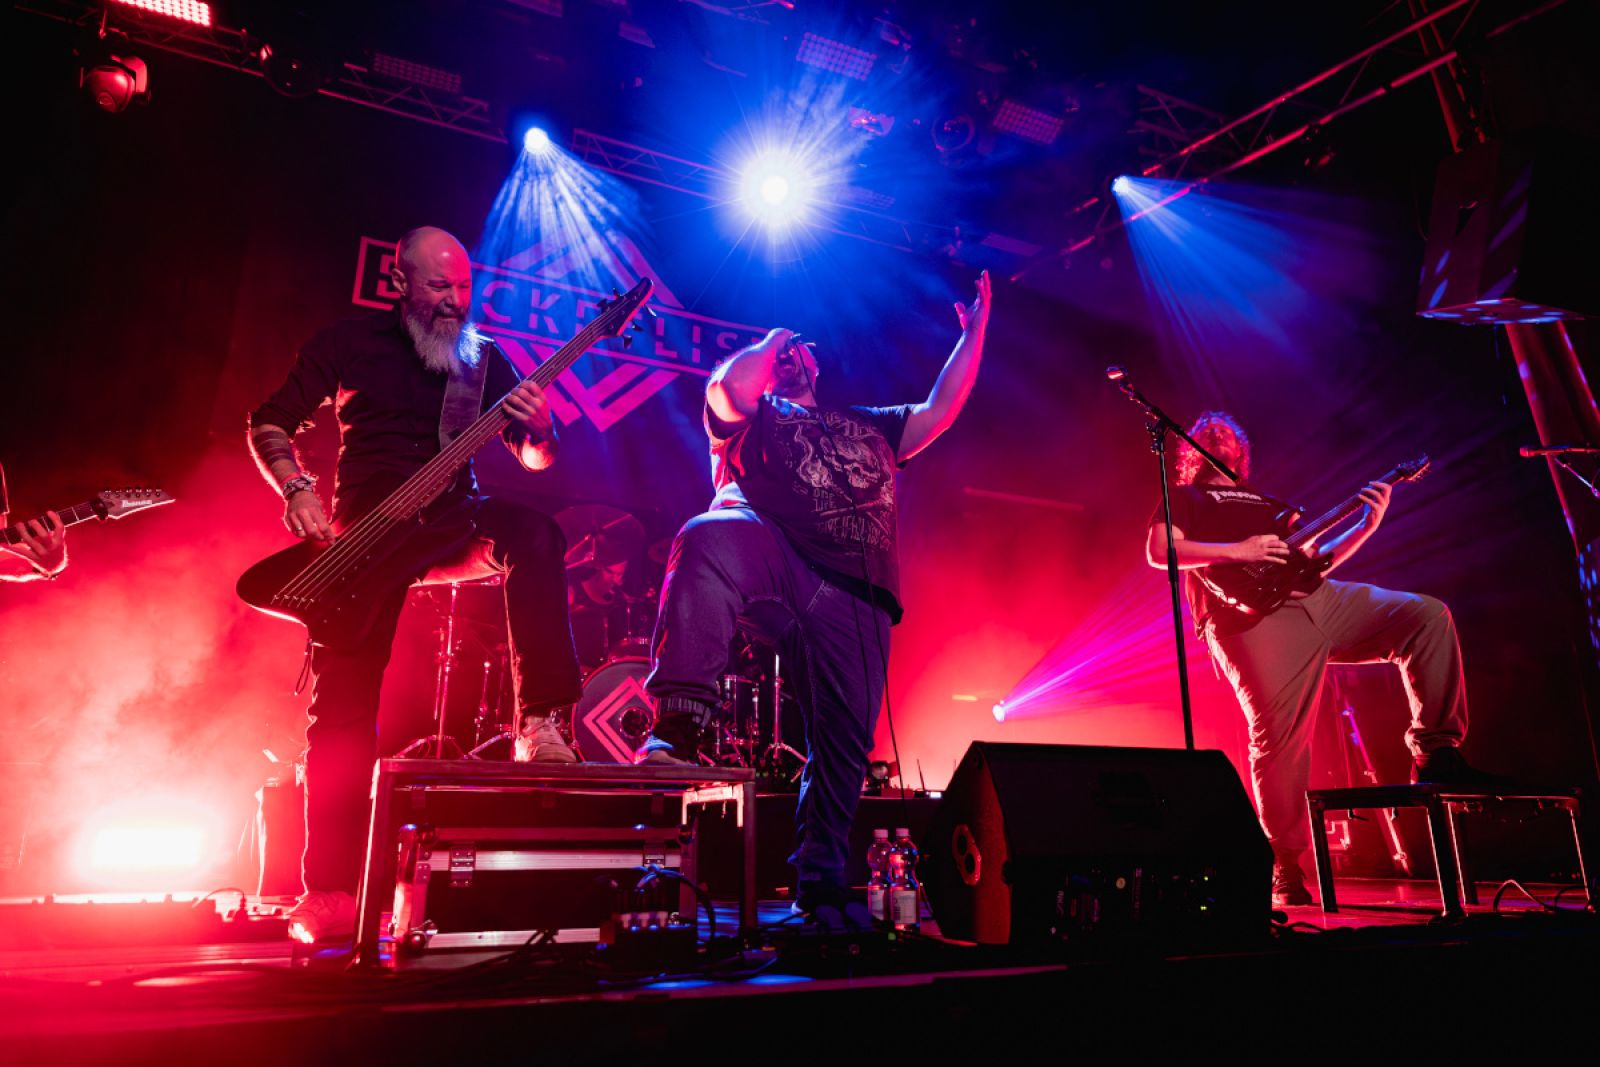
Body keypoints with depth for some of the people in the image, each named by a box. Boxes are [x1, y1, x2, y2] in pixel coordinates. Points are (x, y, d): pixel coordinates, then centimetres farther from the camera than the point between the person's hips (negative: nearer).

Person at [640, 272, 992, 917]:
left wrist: (974, 332, 31)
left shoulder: (870, 427, 37)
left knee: (844, 743, -7)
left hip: (859, 598, 4)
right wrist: (771, 340, 19)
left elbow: (942, 409, 32)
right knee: (710, 539, -39)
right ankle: (678, 728, -43)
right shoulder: (751, 419, 25)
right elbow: (728, 388, 1)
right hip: (773, 560, -3)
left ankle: (819, 887, 4)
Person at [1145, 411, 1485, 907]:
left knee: (1427, 616, -8)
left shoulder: (1269, 503, 37)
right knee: (1279, 739, -15)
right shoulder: (1185, 497, 20)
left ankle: (1435, 754, -4)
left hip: (1317, 598, 6)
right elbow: (1158, 551, 0)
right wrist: (1237, 552, -10)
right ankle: (1288, 876, -6)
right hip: (1253, 612, -6)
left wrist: (1367, 526, 16)